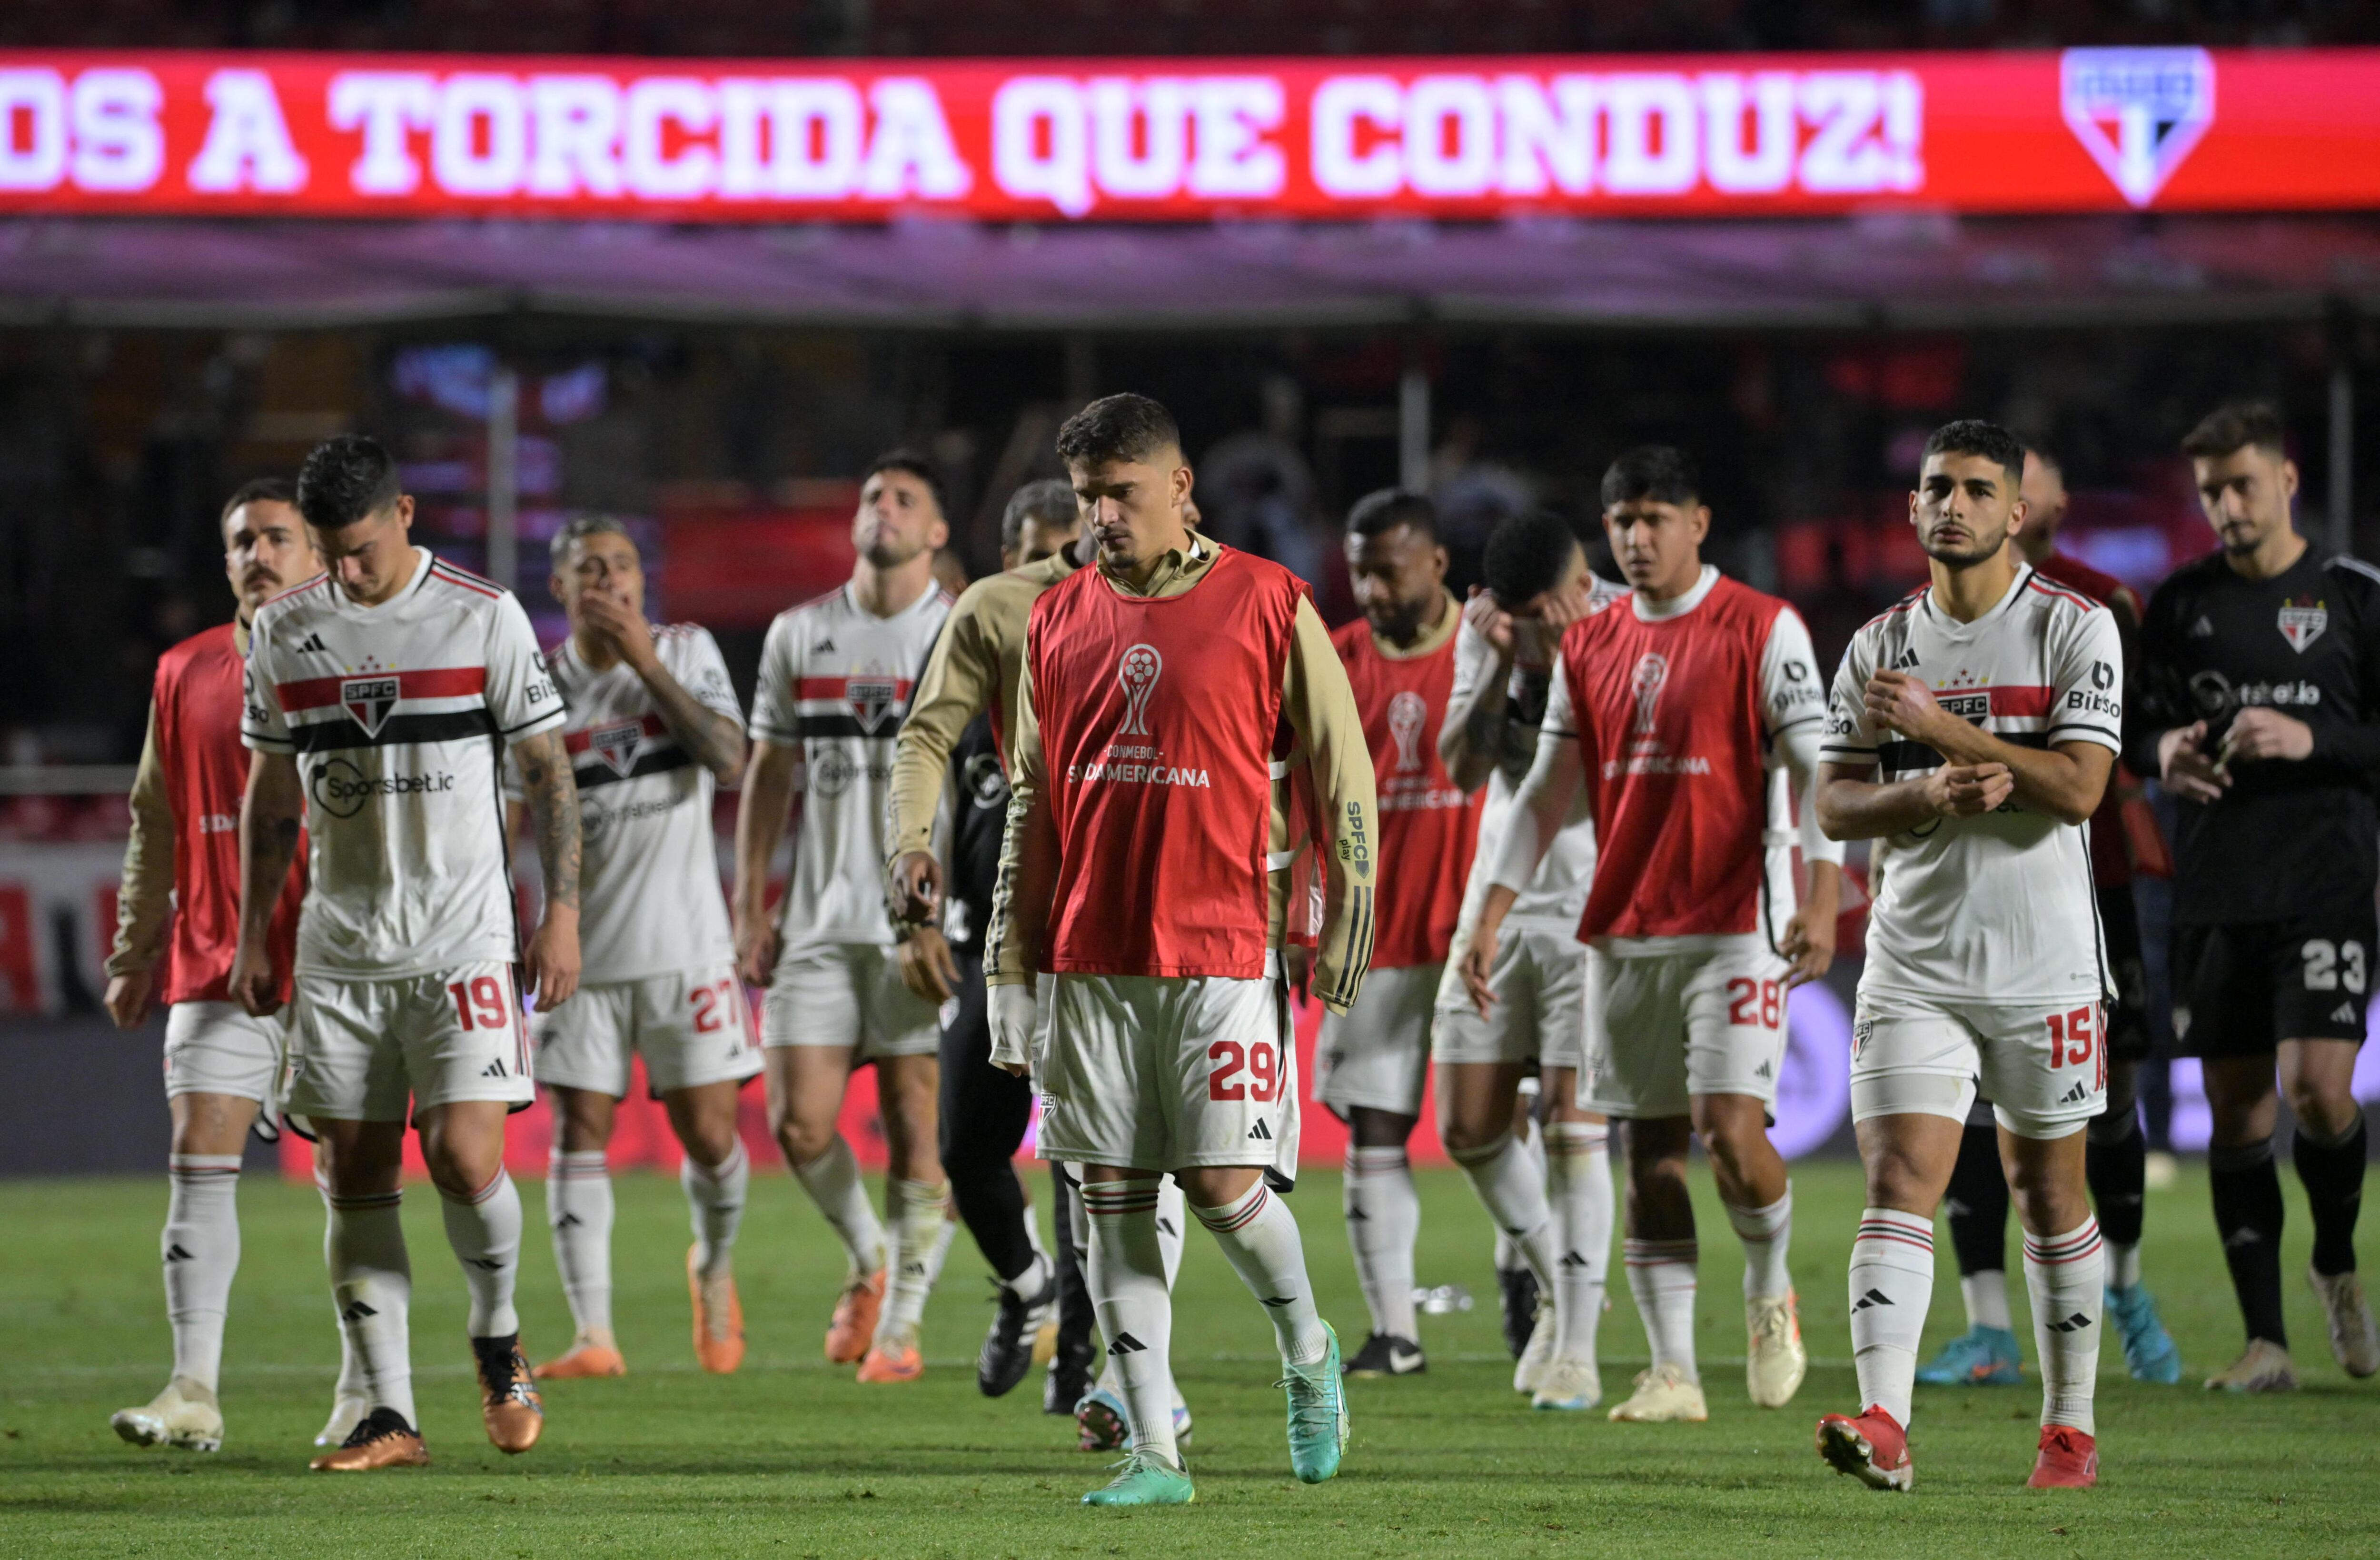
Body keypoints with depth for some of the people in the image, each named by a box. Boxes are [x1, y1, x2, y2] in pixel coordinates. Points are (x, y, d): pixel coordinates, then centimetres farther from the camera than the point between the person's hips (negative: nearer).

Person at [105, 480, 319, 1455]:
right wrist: (135, 954, 13)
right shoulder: (184, 676, 10)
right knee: (199, 1162, -8)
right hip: (213, 966, 3)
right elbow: (155, 827, 16)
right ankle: (193, 1393, -11)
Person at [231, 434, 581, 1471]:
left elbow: (548, 772, 1)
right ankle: (390, 1415, 4)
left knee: (465, 1156, -15)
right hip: (339, 948, 4)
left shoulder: (486, 618, -3)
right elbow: (271, 792, 15)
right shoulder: (284, 631, 7)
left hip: (463, 938, -3)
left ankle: (498, 1337, 13)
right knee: (354, 1176, 0)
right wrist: (253, 935, 12)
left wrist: (560, 914, -5)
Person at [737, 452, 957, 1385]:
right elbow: (768, 773, 14)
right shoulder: (798, 635, 11)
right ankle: (868, 1262, 23)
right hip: (821, 920, 3)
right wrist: (750, 907, 8)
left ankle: (901, 1325, 5)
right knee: (799, 1123, -4)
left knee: (916, 1124, -4)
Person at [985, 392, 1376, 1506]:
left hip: (1224, 952, -4)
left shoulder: (1267, 605, -1)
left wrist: (1345, 924, -1)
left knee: (1226, 1182, -9)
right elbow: (1033, 805, 15)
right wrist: (1011, 972, 11)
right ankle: (1154, 1452, 4)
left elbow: (1341, 772, 3)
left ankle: (1308, 1355, 20)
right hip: (1091, 956, 4)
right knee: (1112, 1202, 1)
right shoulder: (1058, 621, 10)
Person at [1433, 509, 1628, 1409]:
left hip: (1596, 905, -5)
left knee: (1572, 1120, -12)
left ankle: (1577, 1350, -7)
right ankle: (1545, 1274, 28)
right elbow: (1463, 770, -4)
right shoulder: (1487, 627, 1)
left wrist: (1569, 663, -27)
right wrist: (1500, 668, -17)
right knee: (1469, 1125, 3)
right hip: (1500, 895, 5)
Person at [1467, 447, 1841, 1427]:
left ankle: (1770, 1293, 13)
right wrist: (1492, 915, 10)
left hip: (1734, 923, -5)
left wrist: (1821, 898, -17)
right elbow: (1548, 791, 16)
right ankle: (1672, 1371, 4)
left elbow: (1815, 768, -6)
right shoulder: (1588, 648, 12)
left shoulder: (1762, 630, -2)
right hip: (1623, 931, 5)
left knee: (1732, 1128, -15)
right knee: (1650, 1146, 2)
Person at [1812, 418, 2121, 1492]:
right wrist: (1933, 794, -15)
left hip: (2044, 963, -2)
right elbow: (1833, 802, 5)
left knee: (2048, 1192, 8)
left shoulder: (2075, 630, -4)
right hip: (1914, 962, 2)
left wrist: (1938, 726, -18)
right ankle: (1883, 1426, -23)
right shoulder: (1880, 648, 7)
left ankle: (2070, 1427, 20)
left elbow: (2078, 788, -14)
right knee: (1899, 1182, -12)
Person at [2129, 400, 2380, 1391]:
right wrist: (2162, 752, -6)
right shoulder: (2181, 602, 10)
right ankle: (2265, 1340, 7)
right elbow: (2136, 725, 16)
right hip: (2214, 891, 3)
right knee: (2236, 1110, 2)